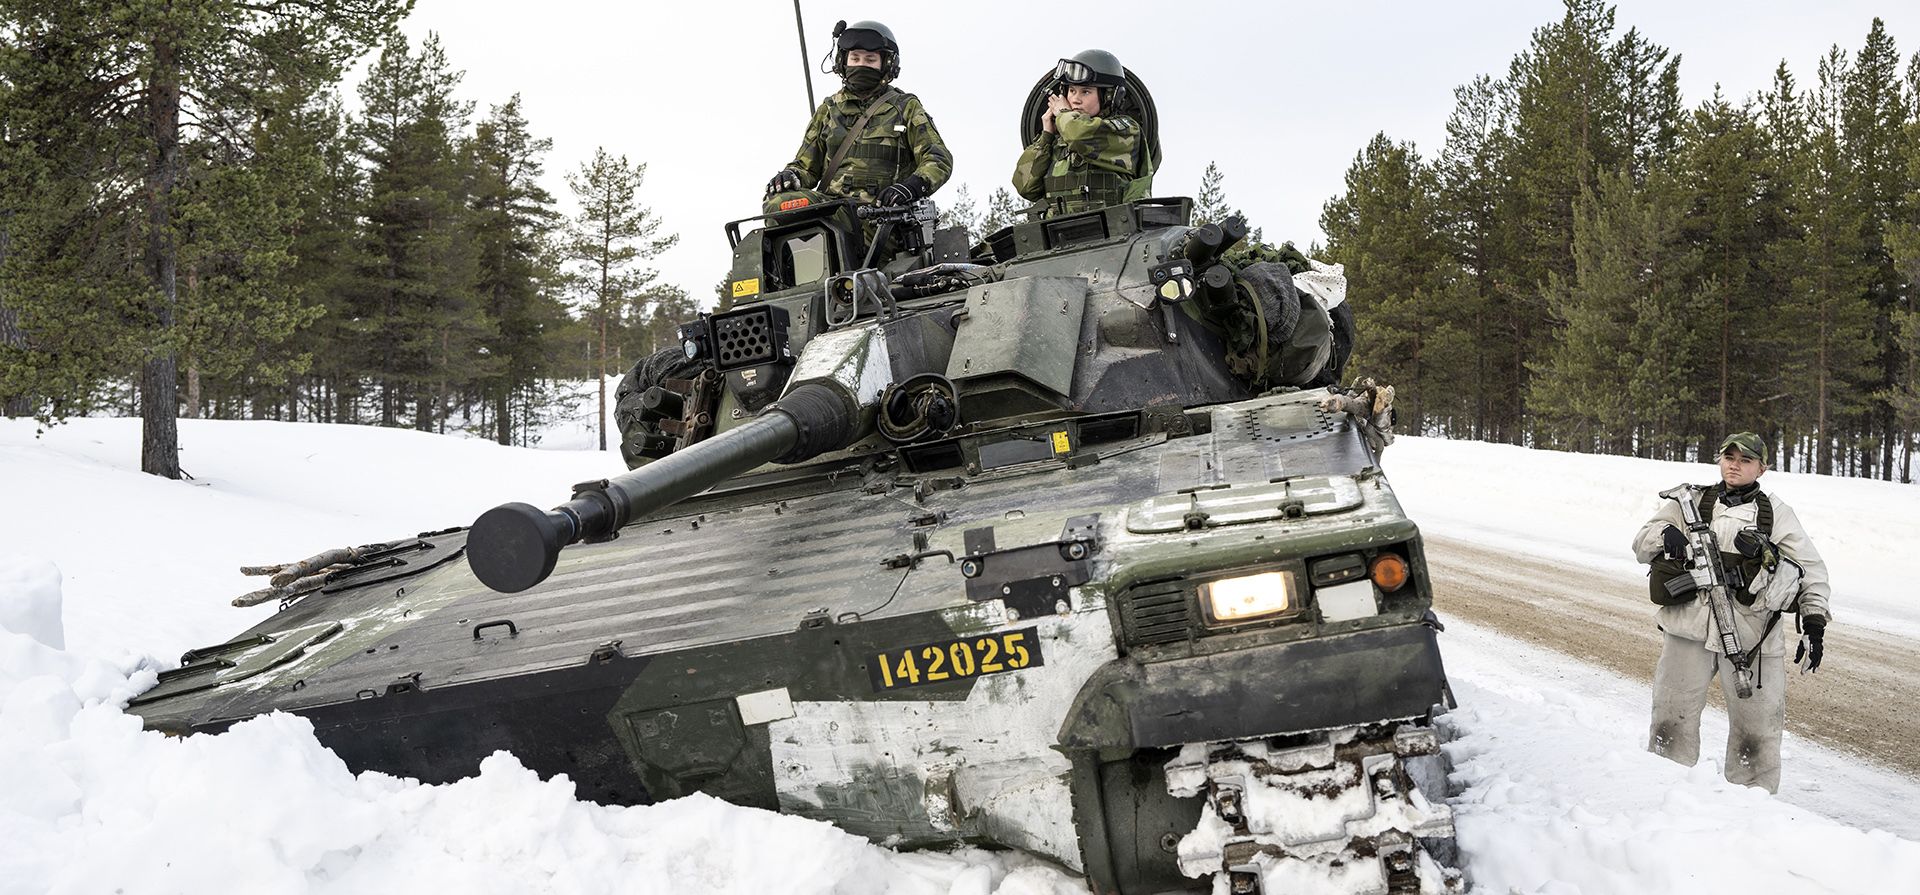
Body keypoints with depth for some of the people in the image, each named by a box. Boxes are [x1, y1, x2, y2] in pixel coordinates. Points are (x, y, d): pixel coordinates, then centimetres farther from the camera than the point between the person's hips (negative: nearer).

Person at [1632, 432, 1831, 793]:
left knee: (1756, 728, 1)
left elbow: (1812, 569, 12)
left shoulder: (1777, 513, 11)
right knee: (1672, 720, 4)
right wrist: (1664, 535, -12)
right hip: (1689, 628, 1)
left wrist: (1815, 623, 2)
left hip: (1752, 636, 0)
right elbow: (1641, 545, 11)